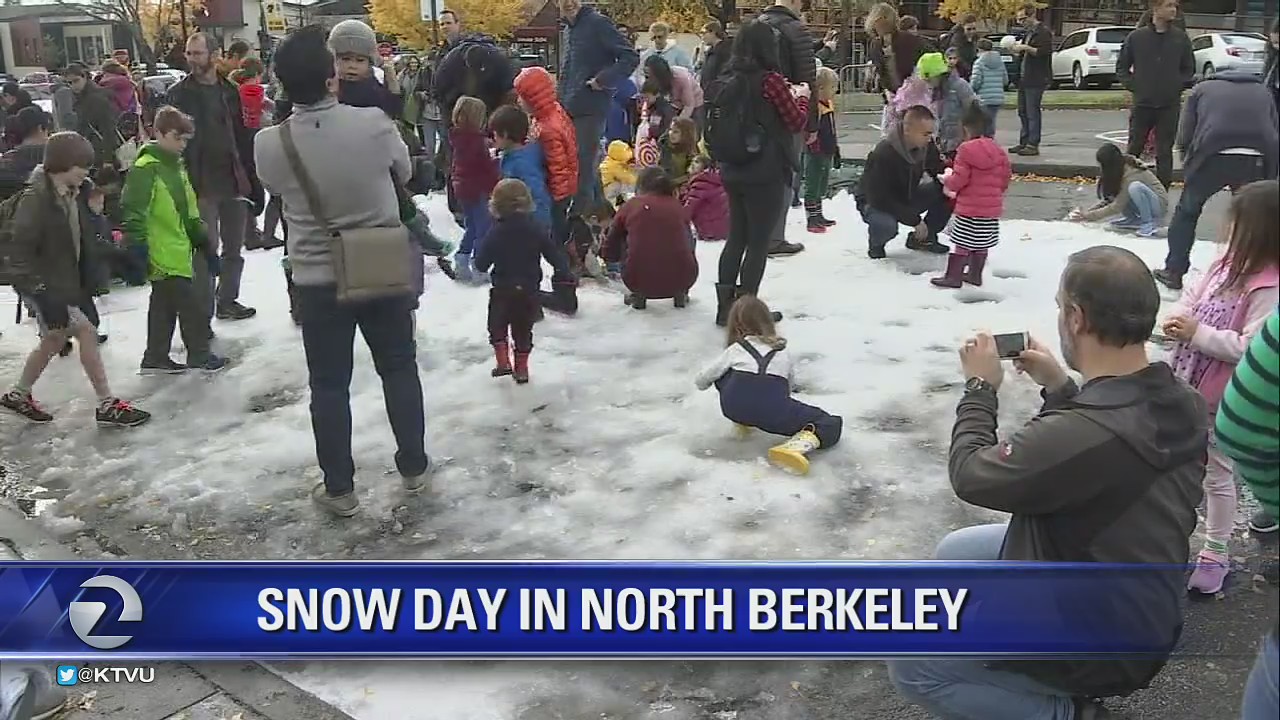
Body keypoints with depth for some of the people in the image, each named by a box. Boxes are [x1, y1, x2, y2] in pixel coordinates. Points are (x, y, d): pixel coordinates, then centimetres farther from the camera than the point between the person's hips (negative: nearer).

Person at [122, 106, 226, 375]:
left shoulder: (176, 165, 15)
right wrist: (137, 248, -23)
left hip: (177, 251, 9)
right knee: (189, 305, -2)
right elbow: (134, 211, -19)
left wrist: (202, 239, 23)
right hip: (162, 254, -9)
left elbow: (189, 209, 22)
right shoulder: (145, 168, -15)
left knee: (164, 305, 14)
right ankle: (199, 355, 10)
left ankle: (155, 359, 22)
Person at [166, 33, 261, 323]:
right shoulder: (179, 93, -1)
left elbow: (244, 138, 10)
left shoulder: (230, 91, 9)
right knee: (206, 250, -4)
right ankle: (204, 312, 3)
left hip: (234, 181, 4)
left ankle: (227, 301, 29)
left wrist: (253, 181, 6)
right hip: (202, 186, -4)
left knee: (234, 248, 14)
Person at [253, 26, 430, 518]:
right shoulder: (374, 123, -16)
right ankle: (414, 467, 29)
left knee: (329, 385, 12)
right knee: (399, 368, 18)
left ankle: (339, 489, 20)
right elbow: (404, 172, 4)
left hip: (317, 279, 0)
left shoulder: (269, 144, -13)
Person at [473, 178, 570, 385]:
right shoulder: (537, 229, -6)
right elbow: (553, 253, 0)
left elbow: (482, 262, -10)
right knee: (523, 329, 14)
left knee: (497, 325, 17)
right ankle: (521, 368, 17)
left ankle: (503, 362, 6)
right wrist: (564, 270, 14)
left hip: (502, 289, -3)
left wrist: (482, 266, 12)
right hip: (529, 289, 3)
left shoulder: (496, 231, -13)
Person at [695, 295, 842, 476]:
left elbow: (702, 379, 28)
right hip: (773, 410, -1)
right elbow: (790, 384, 35)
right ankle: (803, 441, -20)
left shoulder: (735, 349, 24)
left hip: (733, 406, 2)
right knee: (832, 423, 10)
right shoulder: (784, 352, 27)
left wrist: (700, 383, 53)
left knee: (723, 374, 34)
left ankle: (744, 421, 24)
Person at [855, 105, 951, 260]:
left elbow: (939, 173, 2)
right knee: (887, 225, -40)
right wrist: (915, 220, -30)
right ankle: (876, 244, -2)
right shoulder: (883, 154, -31)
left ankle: (924, 238, 7)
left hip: (906, 197, 6)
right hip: (875, 203, -6)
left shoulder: (927, 146, -12)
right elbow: (880, 198, -31)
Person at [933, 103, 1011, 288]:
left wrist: (947, 181, 5)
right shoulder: (999, 151, 7)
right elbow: (1005, 179, 12)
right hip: (992, 207, 7)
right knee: (982, 244, 14)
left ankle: (953, 276, 1)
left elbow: (959, 180, -16)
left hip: (969, 208, -6)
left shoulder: (965, 150, -13)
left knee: (961, 243, -1)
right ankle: (975, 274, 24)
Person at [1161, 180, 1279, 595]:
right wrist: (1176, 317, -10)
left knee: (1217, 473, 7)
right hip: (1190, 387, 8)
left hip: (1223, 400, -8)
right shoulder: (1229, 262, 1)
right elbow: (1193, 294, 11)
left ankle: (1215, 556, 23)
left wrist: (1197, 333, -25)